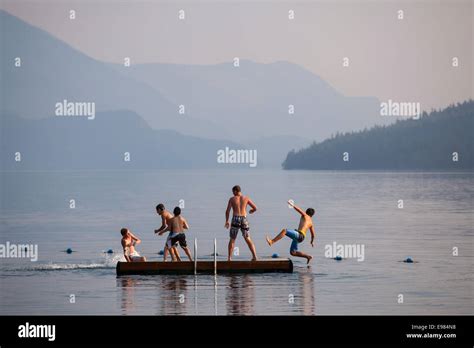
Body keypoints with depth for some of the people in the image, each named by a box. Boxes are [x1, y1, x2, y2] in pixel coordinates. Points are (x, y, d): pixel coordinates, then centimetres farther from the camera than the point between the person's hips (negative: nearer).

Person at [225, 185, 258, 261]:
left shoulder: (232, 199, 4)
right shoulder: (246, 198, 9)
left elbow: (227, 211, -1)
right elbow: (255, 208, 7)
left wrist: (227, 221, 11)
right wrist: (251, 211, 30)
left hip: (235, 219, -2)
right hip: (244, 219, 2)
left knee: (232, 239, 9)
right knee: (248, 239, 10)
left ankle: (229, 258, 2)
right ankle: (254, 256, -3)